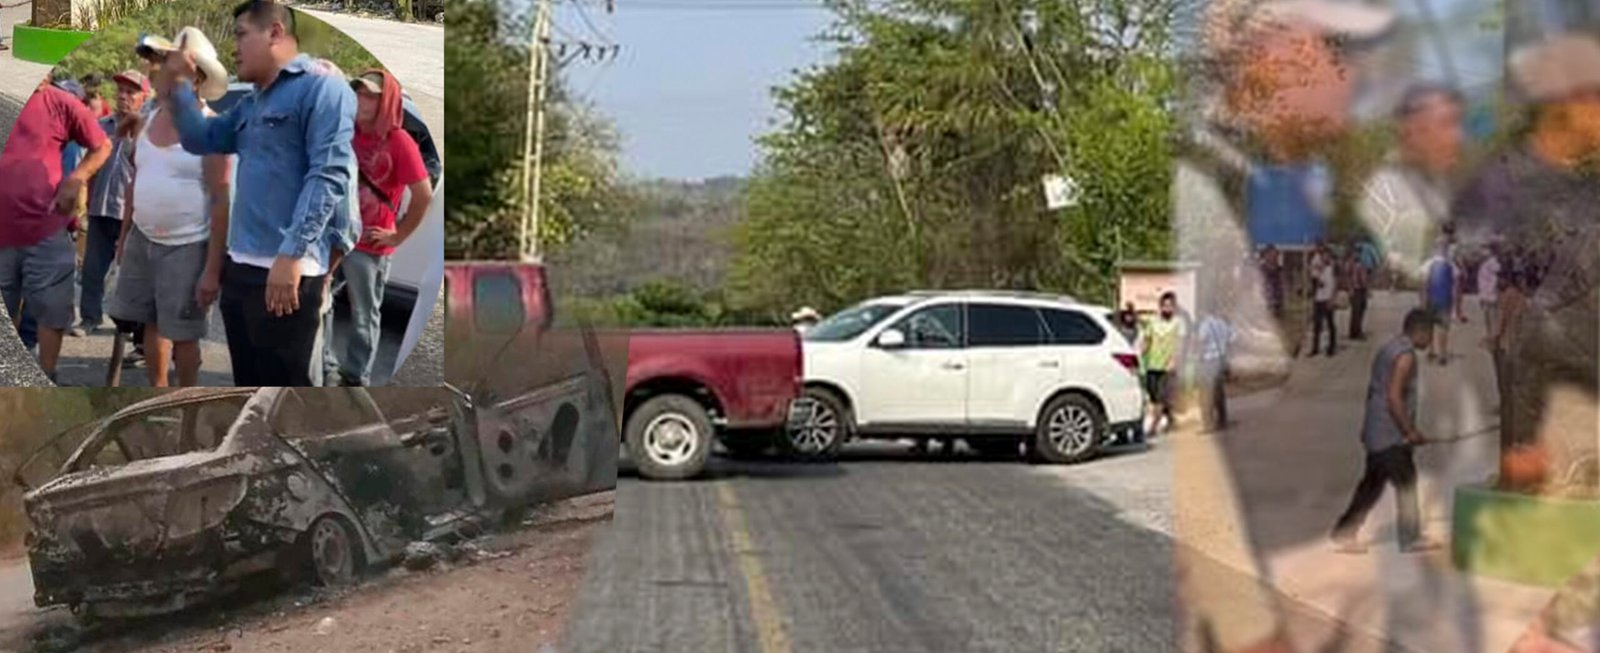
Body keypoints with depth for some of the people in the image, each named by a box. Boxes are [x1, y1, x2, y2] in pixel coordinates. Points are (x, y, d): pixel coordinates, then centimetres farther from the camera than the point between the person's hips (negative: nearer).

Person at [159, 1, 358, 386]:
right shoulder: (251, 104, 22)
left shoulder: (321, 88, -8)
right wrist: (178, 84, 14)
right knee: (250, 384, 15)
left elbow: (329, 176, -17)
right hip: (240, 267, 9)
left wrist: (292, 254, -24)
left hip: (287, 272, -9)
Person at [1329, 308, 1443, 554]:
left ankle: (1344, 533, 13)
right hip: (1391, 436, -9)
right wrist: (1410, 431, -17)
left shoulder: (1388, 349, 14)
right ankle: (1411, 539, 12)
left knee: (1372, 484, 13)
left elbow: (1373, 390, 19)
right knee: (1406, 485, 2)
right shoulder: (1405, 355, -16)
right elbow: (1394, 398, -23)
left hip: (1375, 432, 9)